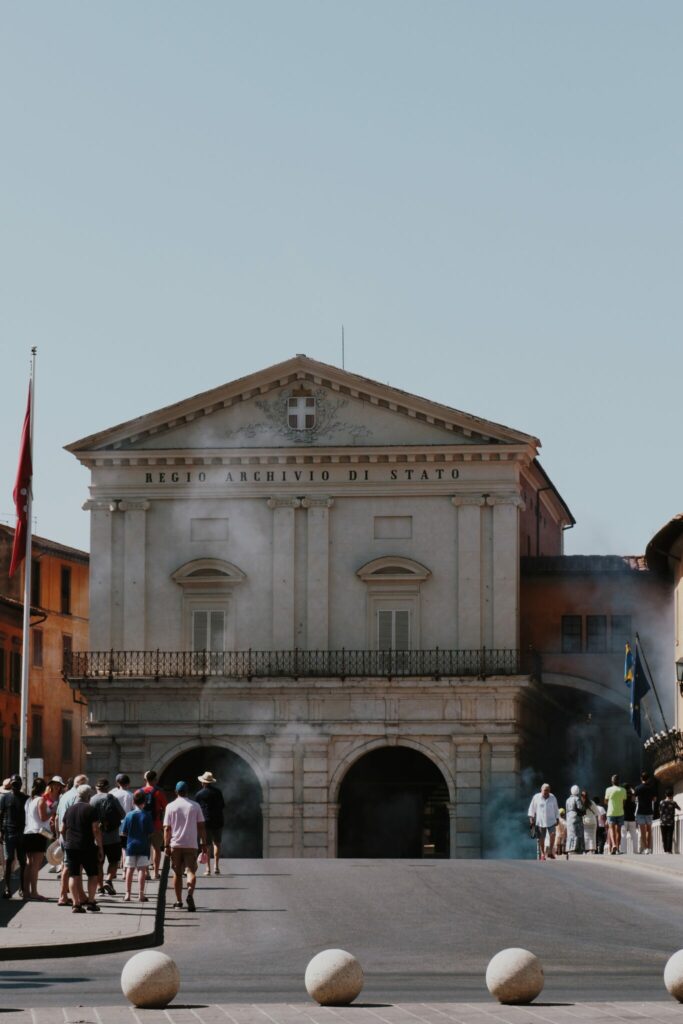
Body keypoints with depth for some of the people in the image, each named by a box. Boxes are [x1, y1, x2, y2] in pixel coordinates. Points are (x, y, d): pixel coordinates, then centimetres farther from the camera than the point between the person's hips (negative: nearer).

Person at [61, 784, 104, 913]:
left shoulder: (69, 810, 10)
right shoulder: (90, 810, -6)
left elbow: (62, 830, 15)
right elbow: (96, 830, -10)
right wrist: (100, 847, -5)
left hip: (70, 847, 4)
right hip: (87, 848, -4)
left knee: (73, 876, 4)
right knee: (93, 874, 10)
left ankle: (76, 904, -2)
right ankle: (91, 901, 7)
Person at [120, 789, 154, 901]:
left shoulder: (129, 815, -4)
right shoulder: (147, 815, -7)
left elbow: (123, 833, -1)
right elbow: (150, 833, -4)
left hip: (131, 846, 1)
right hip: (143, 846, -1)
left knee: (130, 869, 7)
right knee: (142, 869, 1)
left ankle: (128, 893, 9)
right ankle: (141, 894, -1)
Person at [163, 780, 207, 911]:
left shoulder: (170, 806, 1)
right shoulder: (195, 806, 3)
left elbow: (167, 828, -3)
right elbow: (201, 826, 1)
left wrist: (166, 845, 0)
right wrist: (203, 843, 7)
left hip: (175, 845, 0)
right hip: (191, 845, 0)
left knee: (177, 873, 10)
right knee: (191, 871, -2)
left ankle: (178, 902, 13)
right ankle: (190, 894, -28)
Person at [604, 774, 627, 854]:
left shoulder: (608, 790, -3)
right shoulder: (623, 790, 1)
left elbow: (606, 801, 7)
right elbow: (624, 802, 7)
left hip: (611, 812, -2)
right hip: (620, 812, 2)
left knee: (611, 829, -4)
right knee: (618, 830, 10)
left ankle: (613, 845, -28)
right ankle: (618, 848, 11)